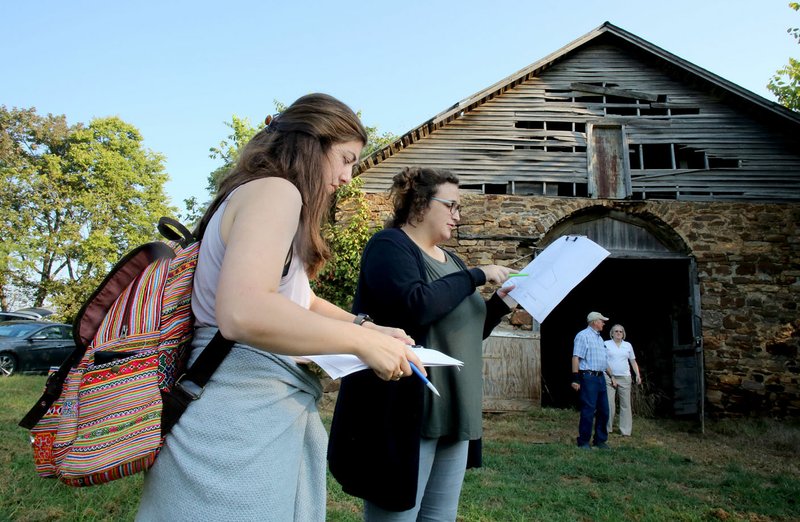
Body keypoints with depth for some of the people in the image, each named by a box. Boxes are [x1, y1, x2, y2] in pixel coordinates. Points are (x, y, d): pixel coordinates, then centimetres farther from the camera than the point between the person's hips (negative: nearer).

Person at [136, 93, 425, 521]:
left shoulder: (265, 194, 19)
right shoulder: (275, 190, -14)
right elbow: (243, 314, -30)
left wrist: (362, 325, 14)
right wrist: (361, 342, -20)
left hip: (259, 416, 10)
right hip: (240, 425, -10)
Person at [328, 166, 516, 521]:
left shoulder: (451, 261, 18)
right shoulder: (390, 244, -6)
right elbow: (414, 306, -25)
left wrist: (501, 302, 8)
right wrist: (476, 276, -15)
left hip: (453, 413, 8)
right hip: (406, 412, -8)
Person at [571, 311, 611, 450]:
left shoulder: (599, 337, 20)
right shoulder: (583, 335, -8)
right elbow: (576, 358, -15)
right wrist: (575, 379, -21)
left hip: (601, 377, 9)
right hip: (588, 377, -9)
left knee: (603, 410, 10)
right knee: (588, 410, -6)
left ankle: (600, 440, 22)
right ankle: (583, 442, 5)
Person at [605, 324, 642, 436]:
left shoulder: (628, 345, 12)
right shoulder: (606, 344, 2)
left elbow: (633, 361, 16)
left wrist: (638, 375, 3)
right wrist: (612, 377, -8)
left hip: (625, 378, 3)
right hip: (609, 377, -3)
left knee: (626, 404, 1)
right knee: (609, 404, -6)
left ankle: (626, 430, 7)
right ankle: (607, 428, 4)